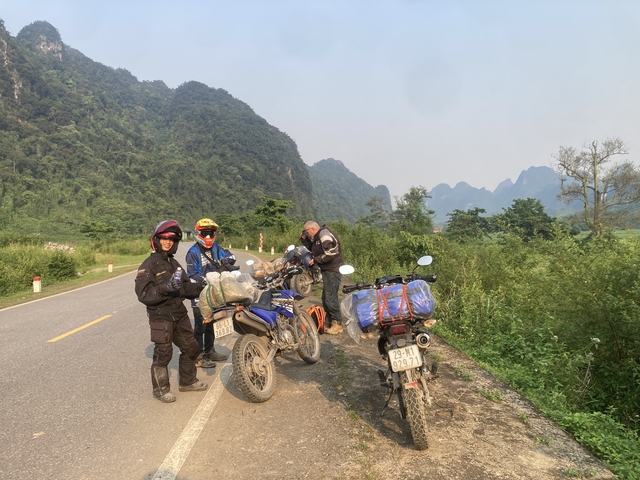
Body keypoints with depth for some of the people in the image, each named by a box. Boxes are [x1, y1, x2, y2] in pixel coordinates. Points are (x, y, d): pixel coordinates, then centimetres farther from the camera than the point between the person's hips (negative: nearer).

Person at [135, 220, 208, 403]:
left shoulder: (174, 264, 14)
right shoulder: (149, 265, -11)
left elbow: (185, 288, 14)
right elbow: (143, 294, -20)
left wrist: (199, 287, -4)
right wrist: (165, 288, -32)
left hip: (180, 314, 8)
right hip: (160, 317, -8)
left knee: (191, 349, 16)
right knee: (163, 354, 2)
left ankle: (187, 381, 33)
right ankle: (161, 389, 20)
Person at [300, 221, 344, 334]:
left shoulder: (324, 235, -17)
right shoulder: (318, 237, 14)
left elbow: (330, 254, -26)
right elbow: (312, 249, 25)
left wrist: (315, 260, -16)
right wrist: (304, 239, 11)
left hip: (332, 271, -11)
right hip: (327, 270, 11)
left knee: (330, 298, -8)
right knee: (326, 297, 16)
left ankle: (337, 324, -1)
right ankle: (329, 321, 25)